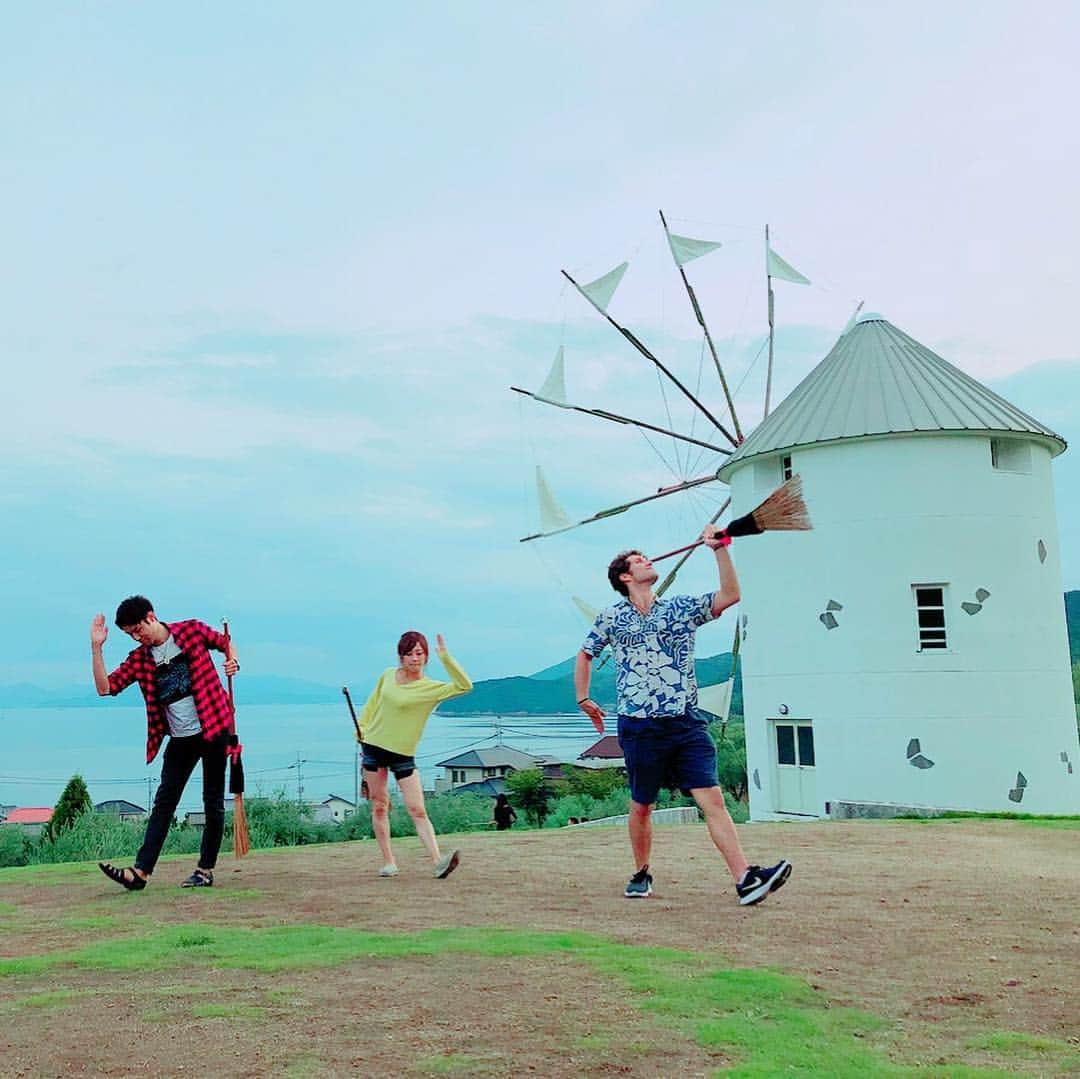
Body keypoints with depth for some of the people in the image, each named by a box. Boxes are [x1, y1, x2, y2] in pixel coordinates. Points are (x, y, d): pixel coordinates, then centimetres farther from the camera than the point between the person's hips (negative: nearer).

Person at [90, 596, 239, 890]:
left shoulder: (192, 630, -3)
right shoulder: (139, 659, 5)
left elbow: (225, 641, 13)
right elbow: (105, 688, -2)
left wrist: (231, 659, -9)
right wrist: (96, 648, -8)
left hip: (214, 728, -4)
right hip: (179, 739, 4)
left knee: (213, 802, 2)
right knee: (163, 802, 0)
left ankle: (206, 870, 9)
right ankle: (140, 872, -2)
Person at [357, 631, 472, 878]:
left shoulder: (431, 688, -12)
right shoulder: (387, 675, 0)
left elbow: (464, 686, -26)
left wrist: (445, 657, -28)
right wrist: (362, 727, 10)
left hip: (403, 755, -3)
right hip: (373, 747, 3)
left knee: (418, 810, -11)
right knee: (379, 806, 6)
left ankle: (438, 862, -18)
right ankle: (388, 862, 13)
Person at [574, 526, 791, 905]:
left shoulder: (682, 608, 9)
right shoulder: (610, 618, 7)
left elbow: (730, 595, -2)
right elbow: (585, 655, 21)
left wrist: (720, 549, -9)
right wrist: (584, 700, 16)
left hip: (686, 722, 1)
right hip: (639, 728, -1)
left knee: (712, 798, -9)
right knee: (641, 806, 10)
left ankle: (745, 879, -15)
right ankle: (642, 875, 30)